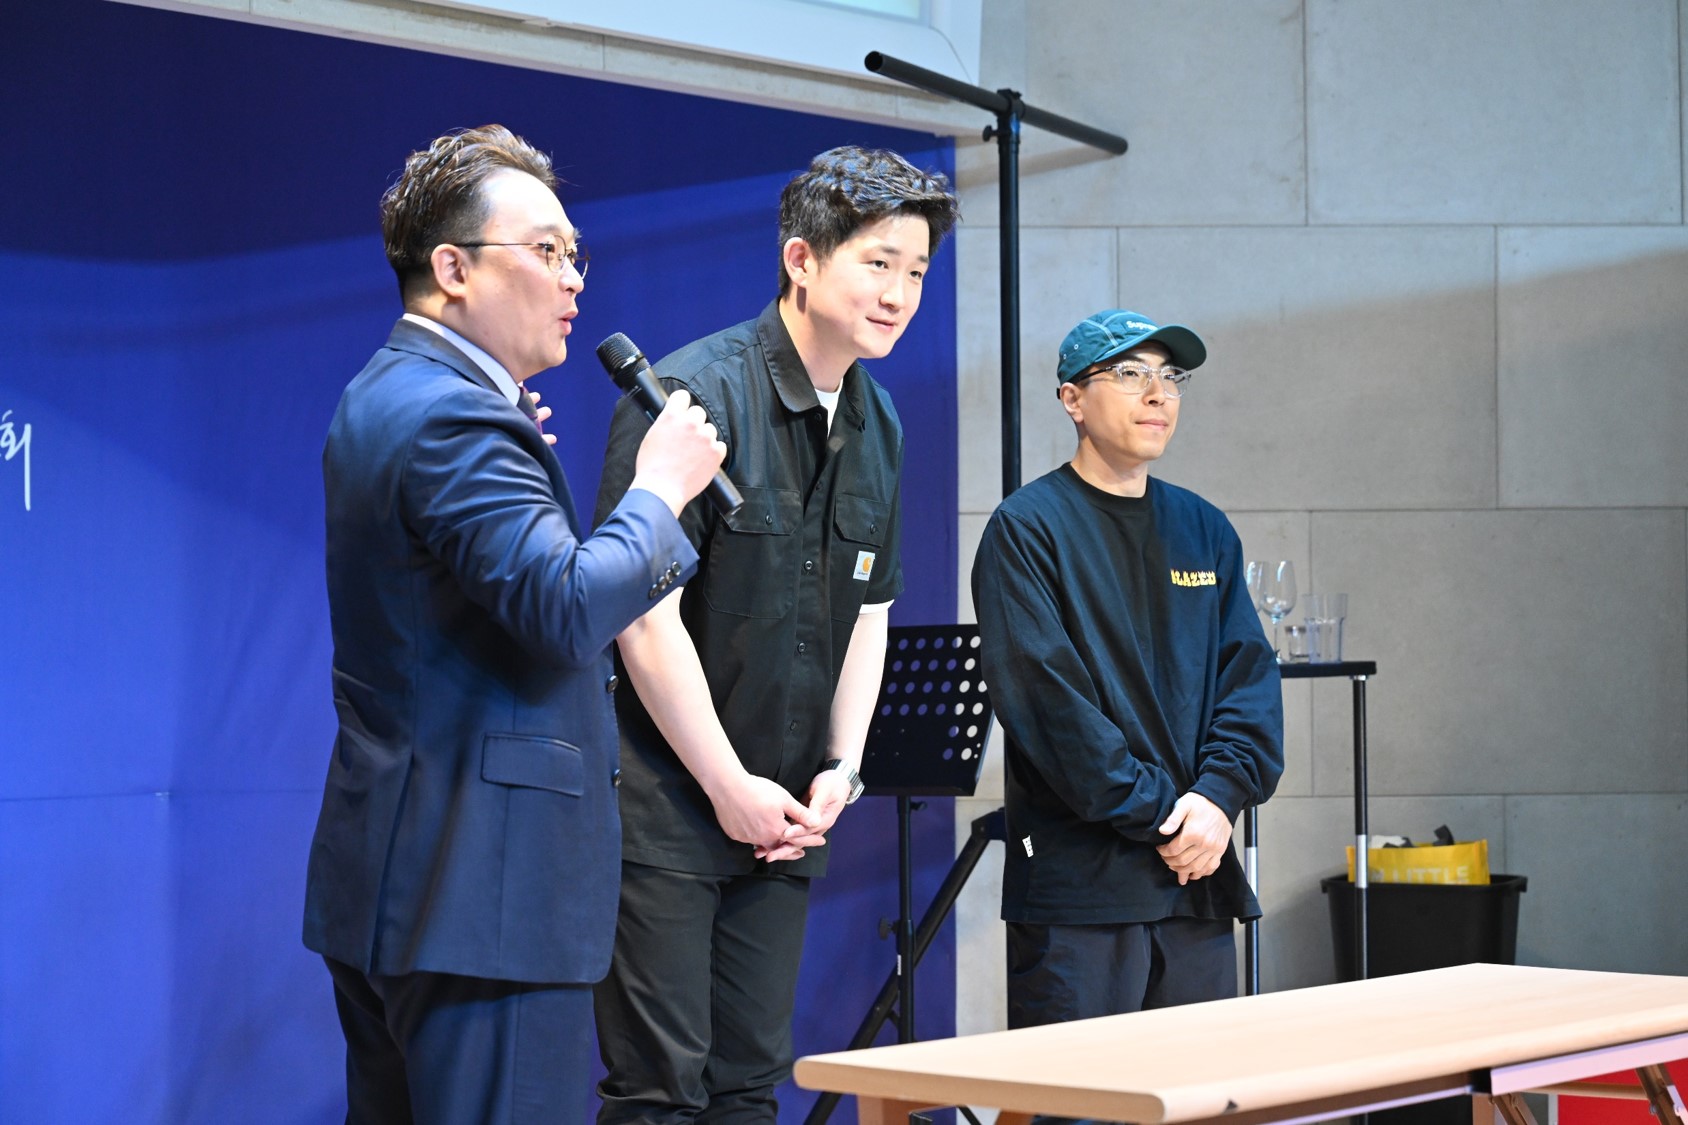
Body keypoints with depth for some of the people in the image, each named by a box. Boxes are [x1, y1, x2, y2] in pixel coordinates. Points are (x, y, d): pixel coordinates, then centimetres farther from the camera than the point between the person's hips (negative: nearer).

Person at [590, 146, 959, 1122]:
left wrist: (842, 769, 5)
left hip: (784, 818, 7)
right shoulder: (695, 393, -14)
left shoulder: (878, 425, 10)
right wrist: (729, 785, -13)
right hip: (665, 804, -7)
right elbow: (646, 617, -17)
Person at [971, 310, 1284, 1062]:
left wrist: (1219, 798, -9)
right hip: (1079, 880, -6)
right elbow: (1047, 695, -13)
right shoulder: (1027, 527, -4)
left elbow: (1250, 677, 9)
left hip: (1199, 881, 6)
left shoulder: (1204, 531, 15)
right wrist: (1157, 815, -15)